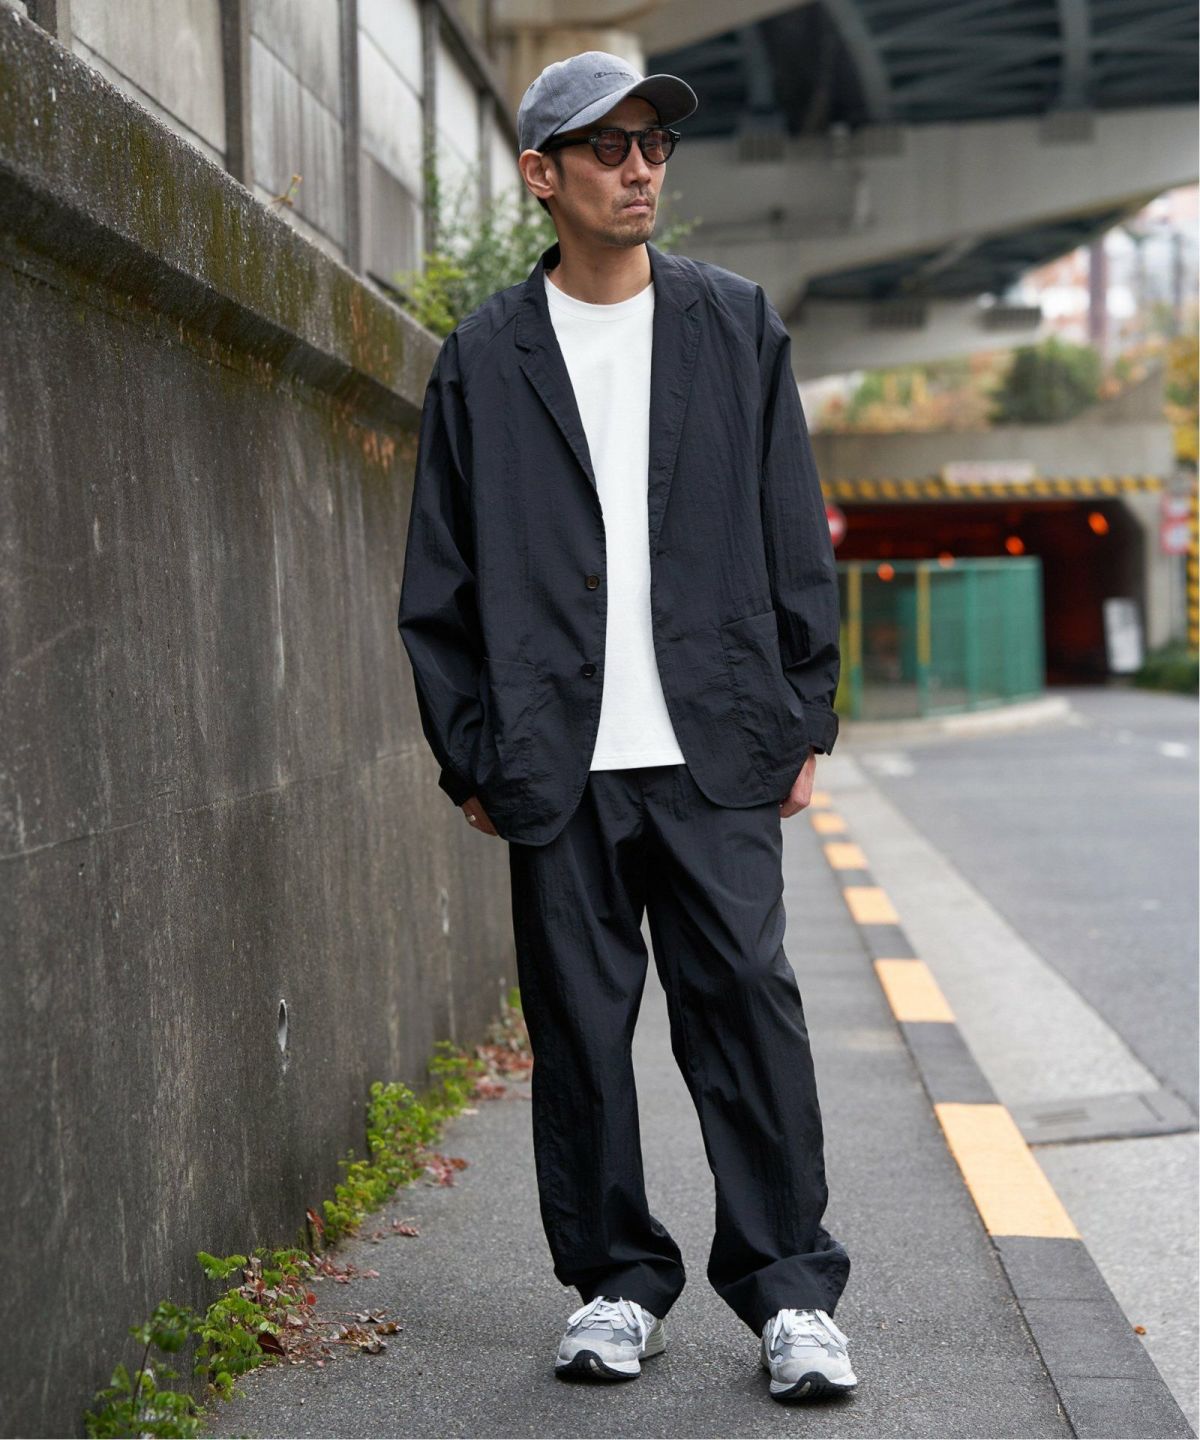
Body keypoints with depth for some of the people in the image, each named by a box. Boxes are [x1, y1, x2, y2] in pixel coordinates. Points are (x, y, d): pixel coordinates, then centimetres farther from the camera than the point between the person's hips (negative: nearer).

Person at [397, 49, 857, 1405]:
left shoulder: (737, 325, 10)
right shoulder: (482, 357, 7)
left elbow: (795, 541, 10)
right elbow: (439, 582, 8)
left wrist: (805, 719, 5)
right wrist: (472, 755, 3)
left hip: (718, 749, 0)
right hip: (557, 766, 0)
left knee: (747, 1002, -4)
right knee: (579, 1026, 5)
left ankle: (789, 1291, 7)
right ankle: (615, 1281, 19)